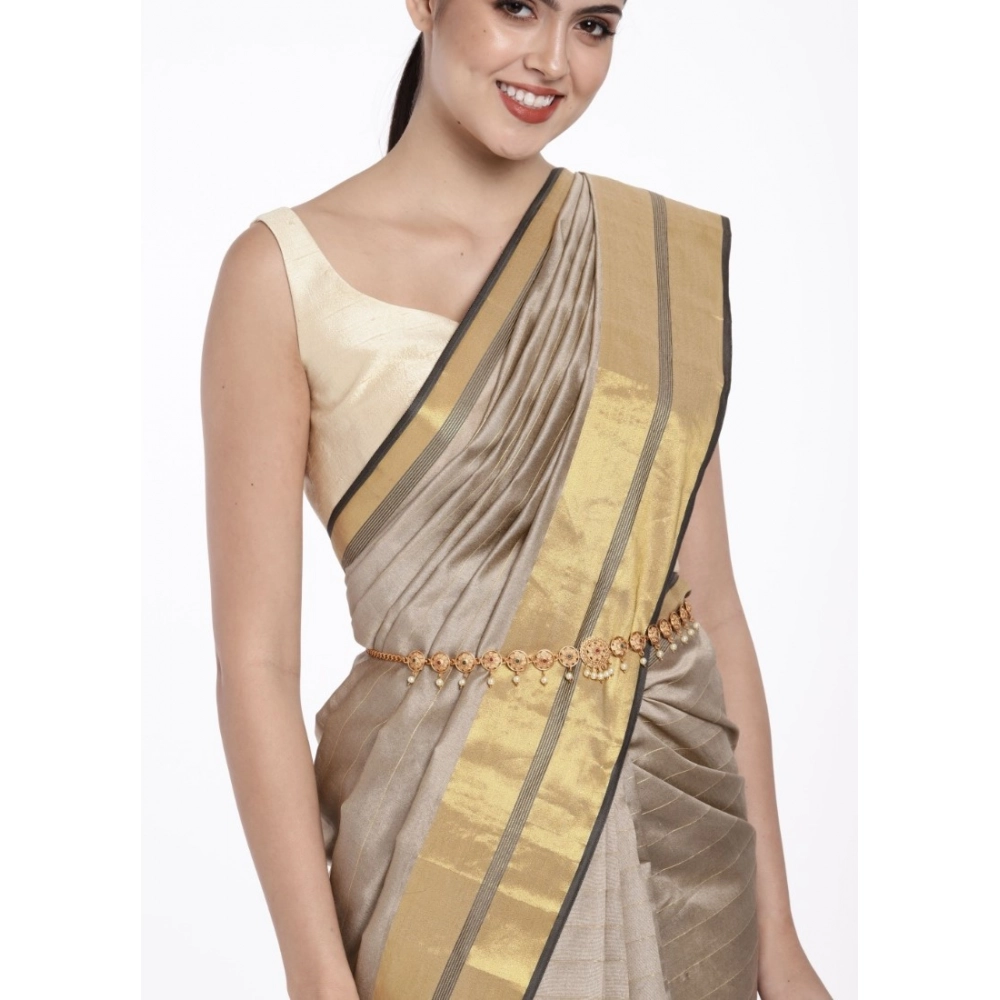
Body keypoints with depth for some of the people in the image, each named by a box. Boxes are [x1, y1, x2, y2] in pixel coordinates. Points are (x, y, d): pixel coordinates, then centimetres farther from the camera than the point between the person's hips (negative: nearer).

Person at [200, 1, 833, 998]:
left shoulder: (664, 250, 2)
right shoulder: (287, 269, -9)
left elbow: (710, 601, 4)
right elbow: (256, 659, -10)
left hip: (686, 842, 4)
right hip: (448, 845, -3)